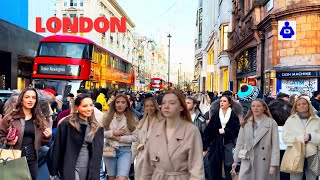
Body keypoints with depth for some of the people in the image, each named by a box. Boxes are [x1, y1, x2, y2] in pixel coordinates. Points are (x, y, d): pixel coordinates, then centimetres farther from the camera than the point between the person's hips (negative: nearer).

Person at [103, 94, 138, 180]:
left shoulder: (132, 118, -2)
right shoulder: (107, 117, 2)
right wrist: (112, 133, -14)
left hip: (125, 151, -2)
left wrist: (120, 138, -14)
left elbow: (135, 137, -6)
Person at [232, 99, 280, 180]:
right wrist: (236, 160, 7)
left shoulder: (271, 123, -4)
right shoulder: (245, 123, 6)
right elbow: (240, 142, 8)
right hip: (247, 161, 3)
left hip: (264, 162, -2)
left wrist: (273, 164, -12)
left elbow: (275, 145, -7)